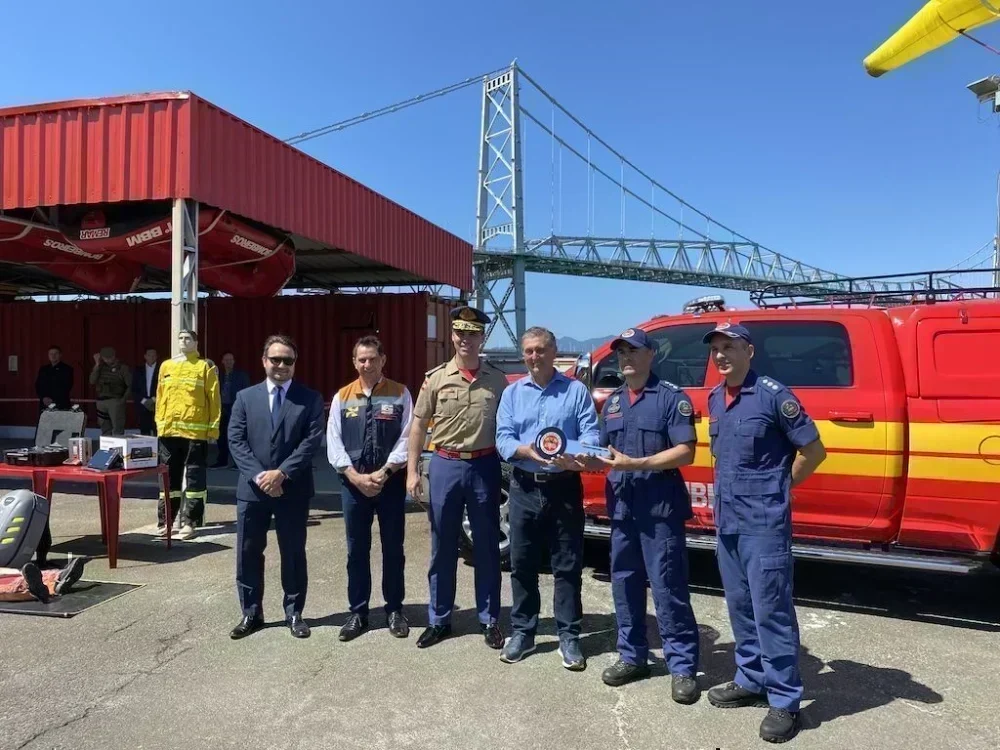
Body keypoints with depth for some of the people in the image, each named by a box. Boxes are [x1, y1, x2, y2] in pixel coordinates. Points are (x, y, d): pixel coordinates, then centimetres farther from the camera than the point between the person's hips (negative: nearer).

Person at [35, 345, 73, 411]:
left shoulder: (67, 369, 3)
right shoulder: (43, 369, 18)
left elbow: (67, 388, -4)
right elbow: (38, 386, 13)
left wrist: (53, 401, -13)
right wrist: (43, 398, -6)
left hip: (61, 405, -3)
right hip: (45, 405, 4)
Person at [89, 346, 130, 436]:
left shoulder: (122, 368, -1)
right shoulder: (101, 367, 11)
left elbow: (130, 385, -5)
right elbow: (92, 381, -1)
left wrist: (124, 399, -13)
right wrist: (97, 365, -2)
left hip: (115, 401, -5)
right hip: (101, 401, 5)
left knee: (117, 430, -9)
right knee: (105, 430, 9)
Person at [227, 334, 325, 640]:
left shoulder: (310, 399, 1)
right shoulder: (245, 397, 7)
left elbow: (312, 441, -8)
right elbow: (236, 441, -1)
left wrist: (281, 473, -16)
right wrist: (258, 475, -13)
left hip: (293, 489, -2)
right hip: (252, 488, 2)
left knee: (293, 553, 8)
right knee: (248, 553, 9)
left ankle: (294, 613, 23)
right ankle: (251, 613, 25)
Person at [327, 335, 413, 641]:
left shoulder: (400, 394, -1)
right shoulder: (342, 397, 5)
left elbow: (407, 438, -6)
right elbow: (333, 442, 0)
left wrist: (383, 473, -14)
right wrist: (356, 477, -11)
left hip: (391, 481, -1)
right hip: (353, 483, 2)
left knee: (393, 548, 9)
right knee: (357, 551, 10)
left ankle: (394, 610, 23)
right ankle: (358, 613, 23)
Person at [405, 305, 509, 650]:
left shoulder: (498, 380, 2)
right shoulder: (435, 378, 1)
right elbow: (418, 426, 3)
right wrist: (412, 471, -2)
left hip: (485, 467, 0)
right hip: (445, 466, 0)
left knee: (487, 547, 9)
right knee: (442, 548, 10)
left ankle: (489, 620, 23)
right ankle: (439, 620, 23)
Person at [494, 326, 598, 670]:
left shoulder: (576, 390, 3)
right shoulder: (512, 393, 9)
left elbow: (591, 434, -6)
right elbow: (503, 439, -1)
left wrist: (574, 456, -27)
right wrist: (528, 451, -21)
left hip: (565, 488, -2)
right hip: (524, 489, 2)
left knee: (567, 566, 5)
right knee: (522, 565, 10)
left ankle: (569, 636, 17)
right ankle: (521, 632, 24)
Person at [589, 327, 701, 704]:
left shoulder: (671, 396, -5)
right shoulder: (612, 402, 15)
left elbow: (685, 452, -13)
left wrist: (635, 464, -20)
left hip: (660, 506, -6)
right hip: (621, 506, 6)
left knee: (668, 588, -1)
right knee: (625, 584, 13)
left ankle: (682, 667, 11)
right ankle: (632, 656, 27)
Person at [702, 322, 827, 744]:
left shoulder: (772, 395, -13)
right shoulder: (714, 399, 9)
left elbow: (813, 450, -8)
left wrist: (779, 485, -2)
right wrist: (726, 493, 13)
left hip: (764, 519, -7)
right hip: (727, 517, 7)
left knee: (770, 607, -2)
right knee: (740, 604, 15)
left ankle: (784, 700, 10)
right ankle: (750, 681, 29)